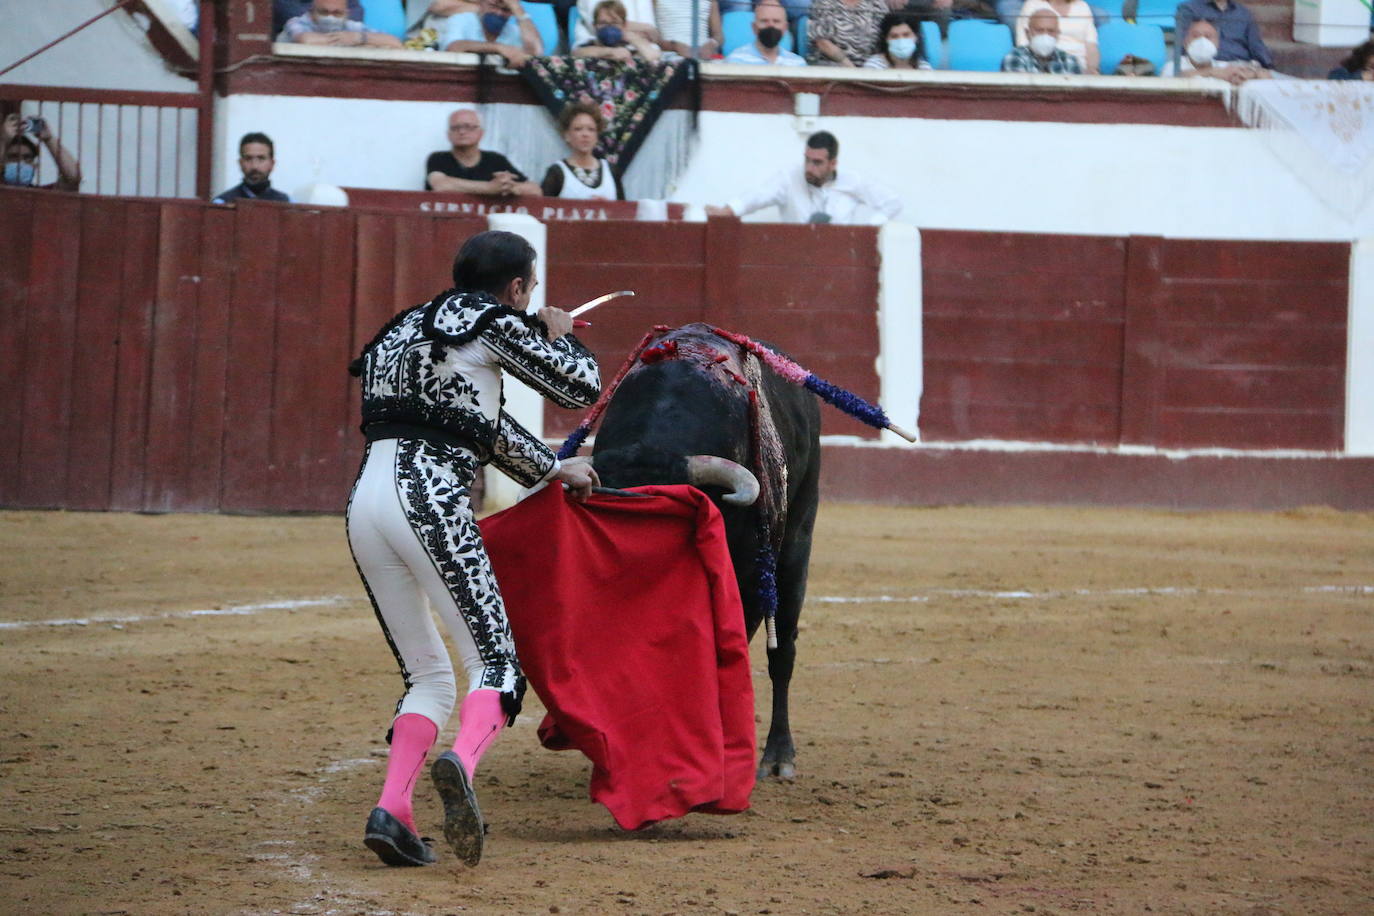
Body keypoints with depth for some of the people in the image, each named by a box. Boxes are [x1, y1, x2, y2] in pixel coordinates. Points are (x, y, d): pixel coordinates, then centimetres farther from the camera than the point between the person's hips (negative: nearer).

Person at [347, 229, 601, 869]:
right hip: (430, 499, -7)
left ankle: (392, 810, -4)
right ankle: (462, 762, -35)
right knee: (495, 665, -5)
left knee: (429, 675, 15)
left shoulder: (408, 330, 29)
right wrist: (560, 336, 31)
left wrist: (552, 469, 41)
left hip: (365, 501, 7)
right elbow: (580, 387, 11)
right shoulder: (493, 322, 6)